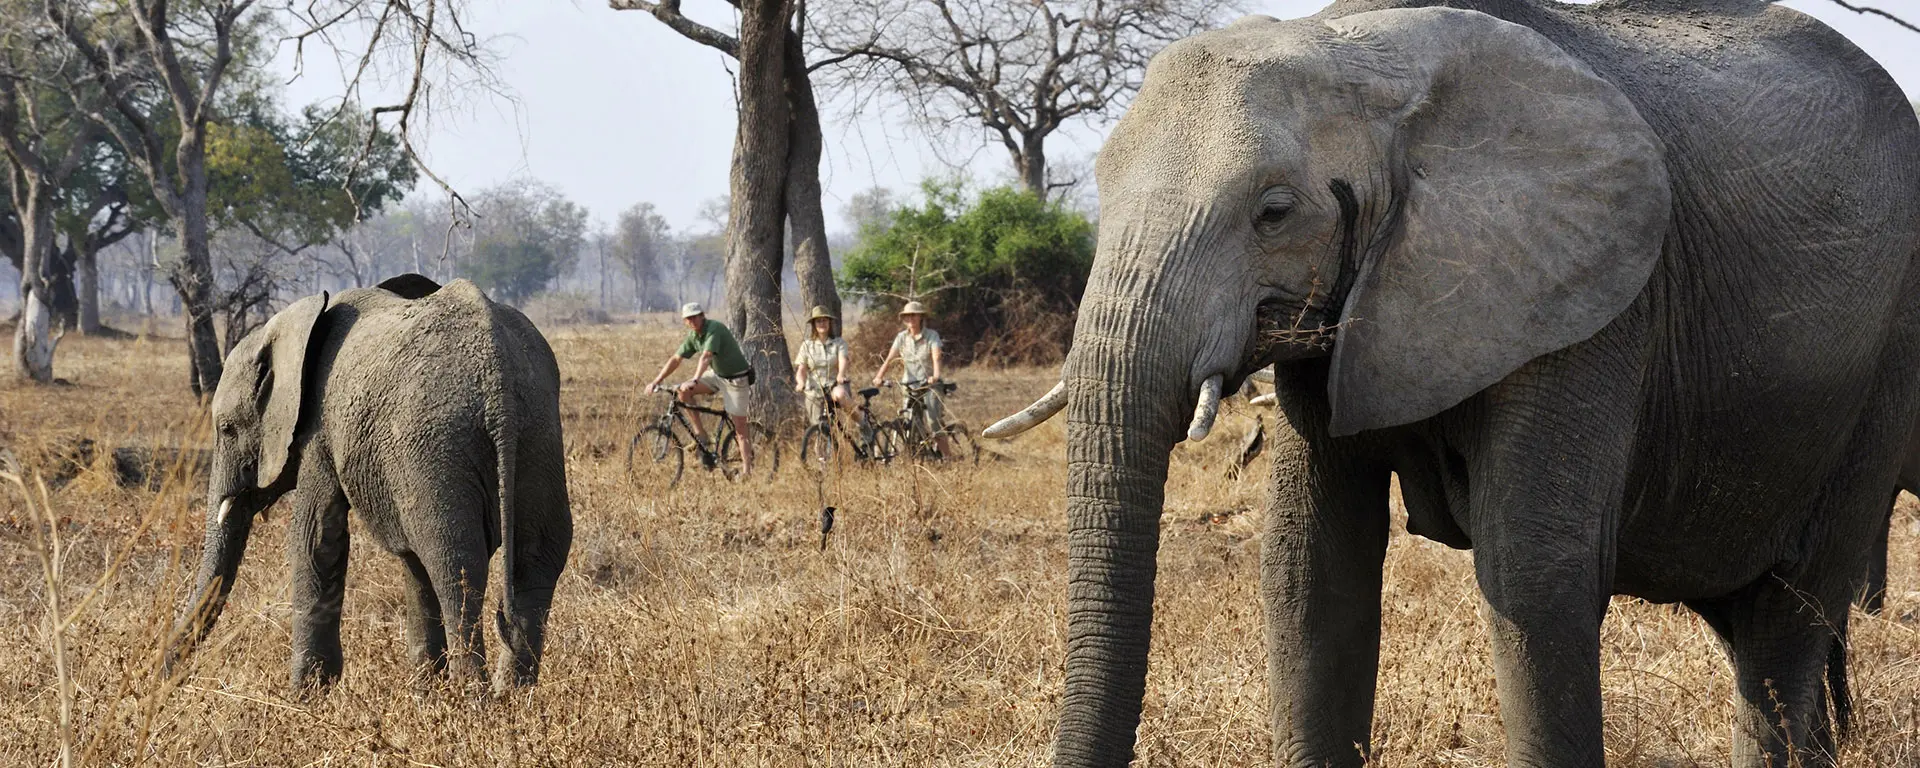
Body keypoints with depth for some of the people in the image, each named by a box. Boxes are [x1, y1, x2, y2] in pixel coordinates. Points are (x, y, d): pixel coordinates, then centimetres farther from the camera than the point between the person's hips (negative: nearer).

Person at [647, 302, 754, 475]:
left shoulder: (714, 329, -25)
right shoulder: (693, 336, -1)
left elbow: (706, 356, -38)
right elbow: (676, 359, 3)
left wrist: (695, 381, -50)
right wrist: (656, 381, -4)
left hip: (736, 378, -7)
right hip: (716, 374, 7)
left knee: (740, 427, -7)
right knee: (683, 390, -12)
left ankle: (747, 470, -2)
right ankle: (700, 434, -3)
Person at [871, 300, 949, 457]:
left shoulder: (932, 335, -5)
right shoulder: (902, 337, 5)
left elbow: (936, 357, -19)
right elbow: (890, 358, -5)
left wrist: (935, 376, -39)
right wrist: (879, 376, -21)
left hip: (929, 385, -3)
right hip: (909, 385, 3)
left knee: (933, 421, -16)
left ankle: (945, 457, -10)